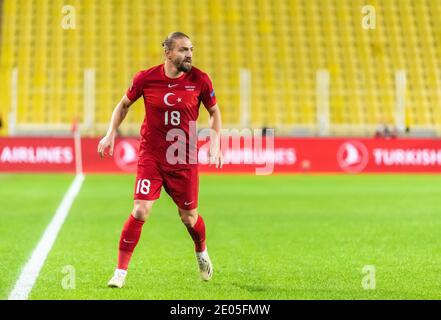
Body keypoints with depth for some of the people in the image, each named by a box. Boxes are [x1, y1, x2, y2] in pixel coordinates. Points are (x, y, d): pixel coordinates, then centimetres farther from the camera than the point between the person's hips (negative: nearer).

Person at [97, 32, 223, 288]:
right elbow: (124, 104, 10)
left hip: (185, 159, 1)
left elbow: (215, 112, 9)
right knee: (140, 211, -14)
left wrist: (215, 142, -3)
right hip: (151, 156, -1)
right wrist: (111, 134, 3)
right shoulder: (146, 79, -8)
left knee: (189, 217, 9)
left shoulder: (200, 80, -7)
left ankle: (202, 253, 43)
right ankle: (120, 272, -3)